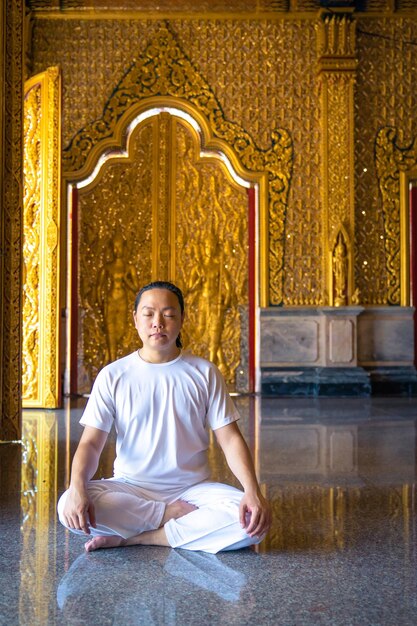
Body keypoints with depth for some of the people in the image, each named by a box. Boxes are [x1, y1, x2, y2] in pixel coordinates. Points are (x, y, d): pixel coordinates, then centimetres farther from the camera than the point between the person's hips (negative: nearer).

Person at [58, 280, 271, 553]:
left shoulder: (205, 373, 1)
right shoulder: (113, 376, 0)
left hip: (192, 488, 0)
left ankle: (133, 537, -17)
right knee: (68, 506, -29)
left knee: (249, 521, -29)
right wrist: (77, 488, -27)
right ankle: (175, 514, -14)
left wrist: (253, 491, -20)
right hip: (130, 487, 0)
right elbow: (91, 443, -5)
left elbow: (230, 438, -3)